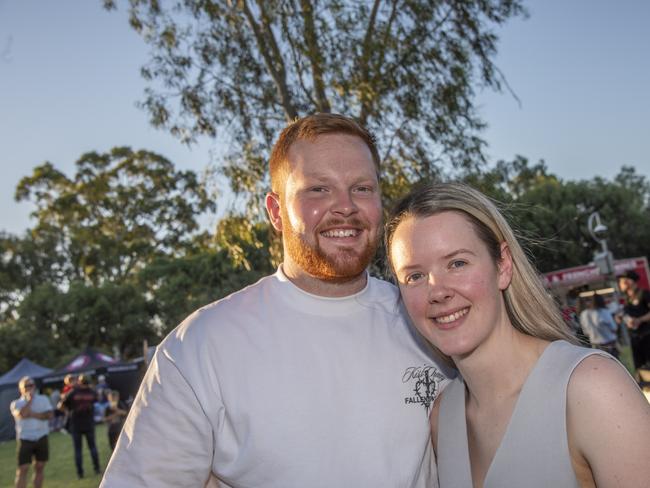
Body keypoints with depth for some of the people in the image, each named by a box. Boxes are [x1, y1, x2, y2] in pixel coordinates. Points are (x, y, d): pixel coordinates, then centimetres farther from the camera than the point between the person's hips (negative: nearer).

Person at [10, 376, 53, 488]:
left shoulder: (43, 399, 8)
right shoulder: (16, 403, 3)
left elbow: (49, 415, -8)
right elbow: (21, 414, -19)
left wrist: (32, 414, -14)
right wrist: (29, 400, -10)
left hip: (41, 438, 2)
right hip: (25, 439, -2)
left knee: (39, 467, 7)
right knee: (23, 469, -6)